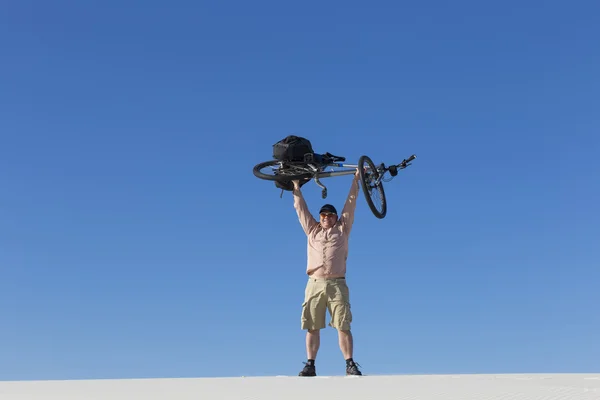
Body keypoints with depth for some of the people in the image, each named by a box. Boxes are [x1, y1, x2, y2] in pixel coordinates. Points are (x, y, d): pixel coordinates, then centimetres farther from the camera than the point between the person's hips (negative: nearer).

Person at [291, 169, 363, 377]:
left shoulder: (342, 229, 16)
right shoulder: (312, 230, 20)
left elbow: (350, 204, 17)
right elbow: (301, 208, 25)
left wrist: (356, 180, 19)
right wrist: (296, 188, 28)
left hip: (337, 284, -1)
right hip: (314, 284, 2)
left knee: (343, 327, -7)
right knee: (312, 328, 0)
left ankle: (350, 365, -4)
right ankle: (310, 365, 4)